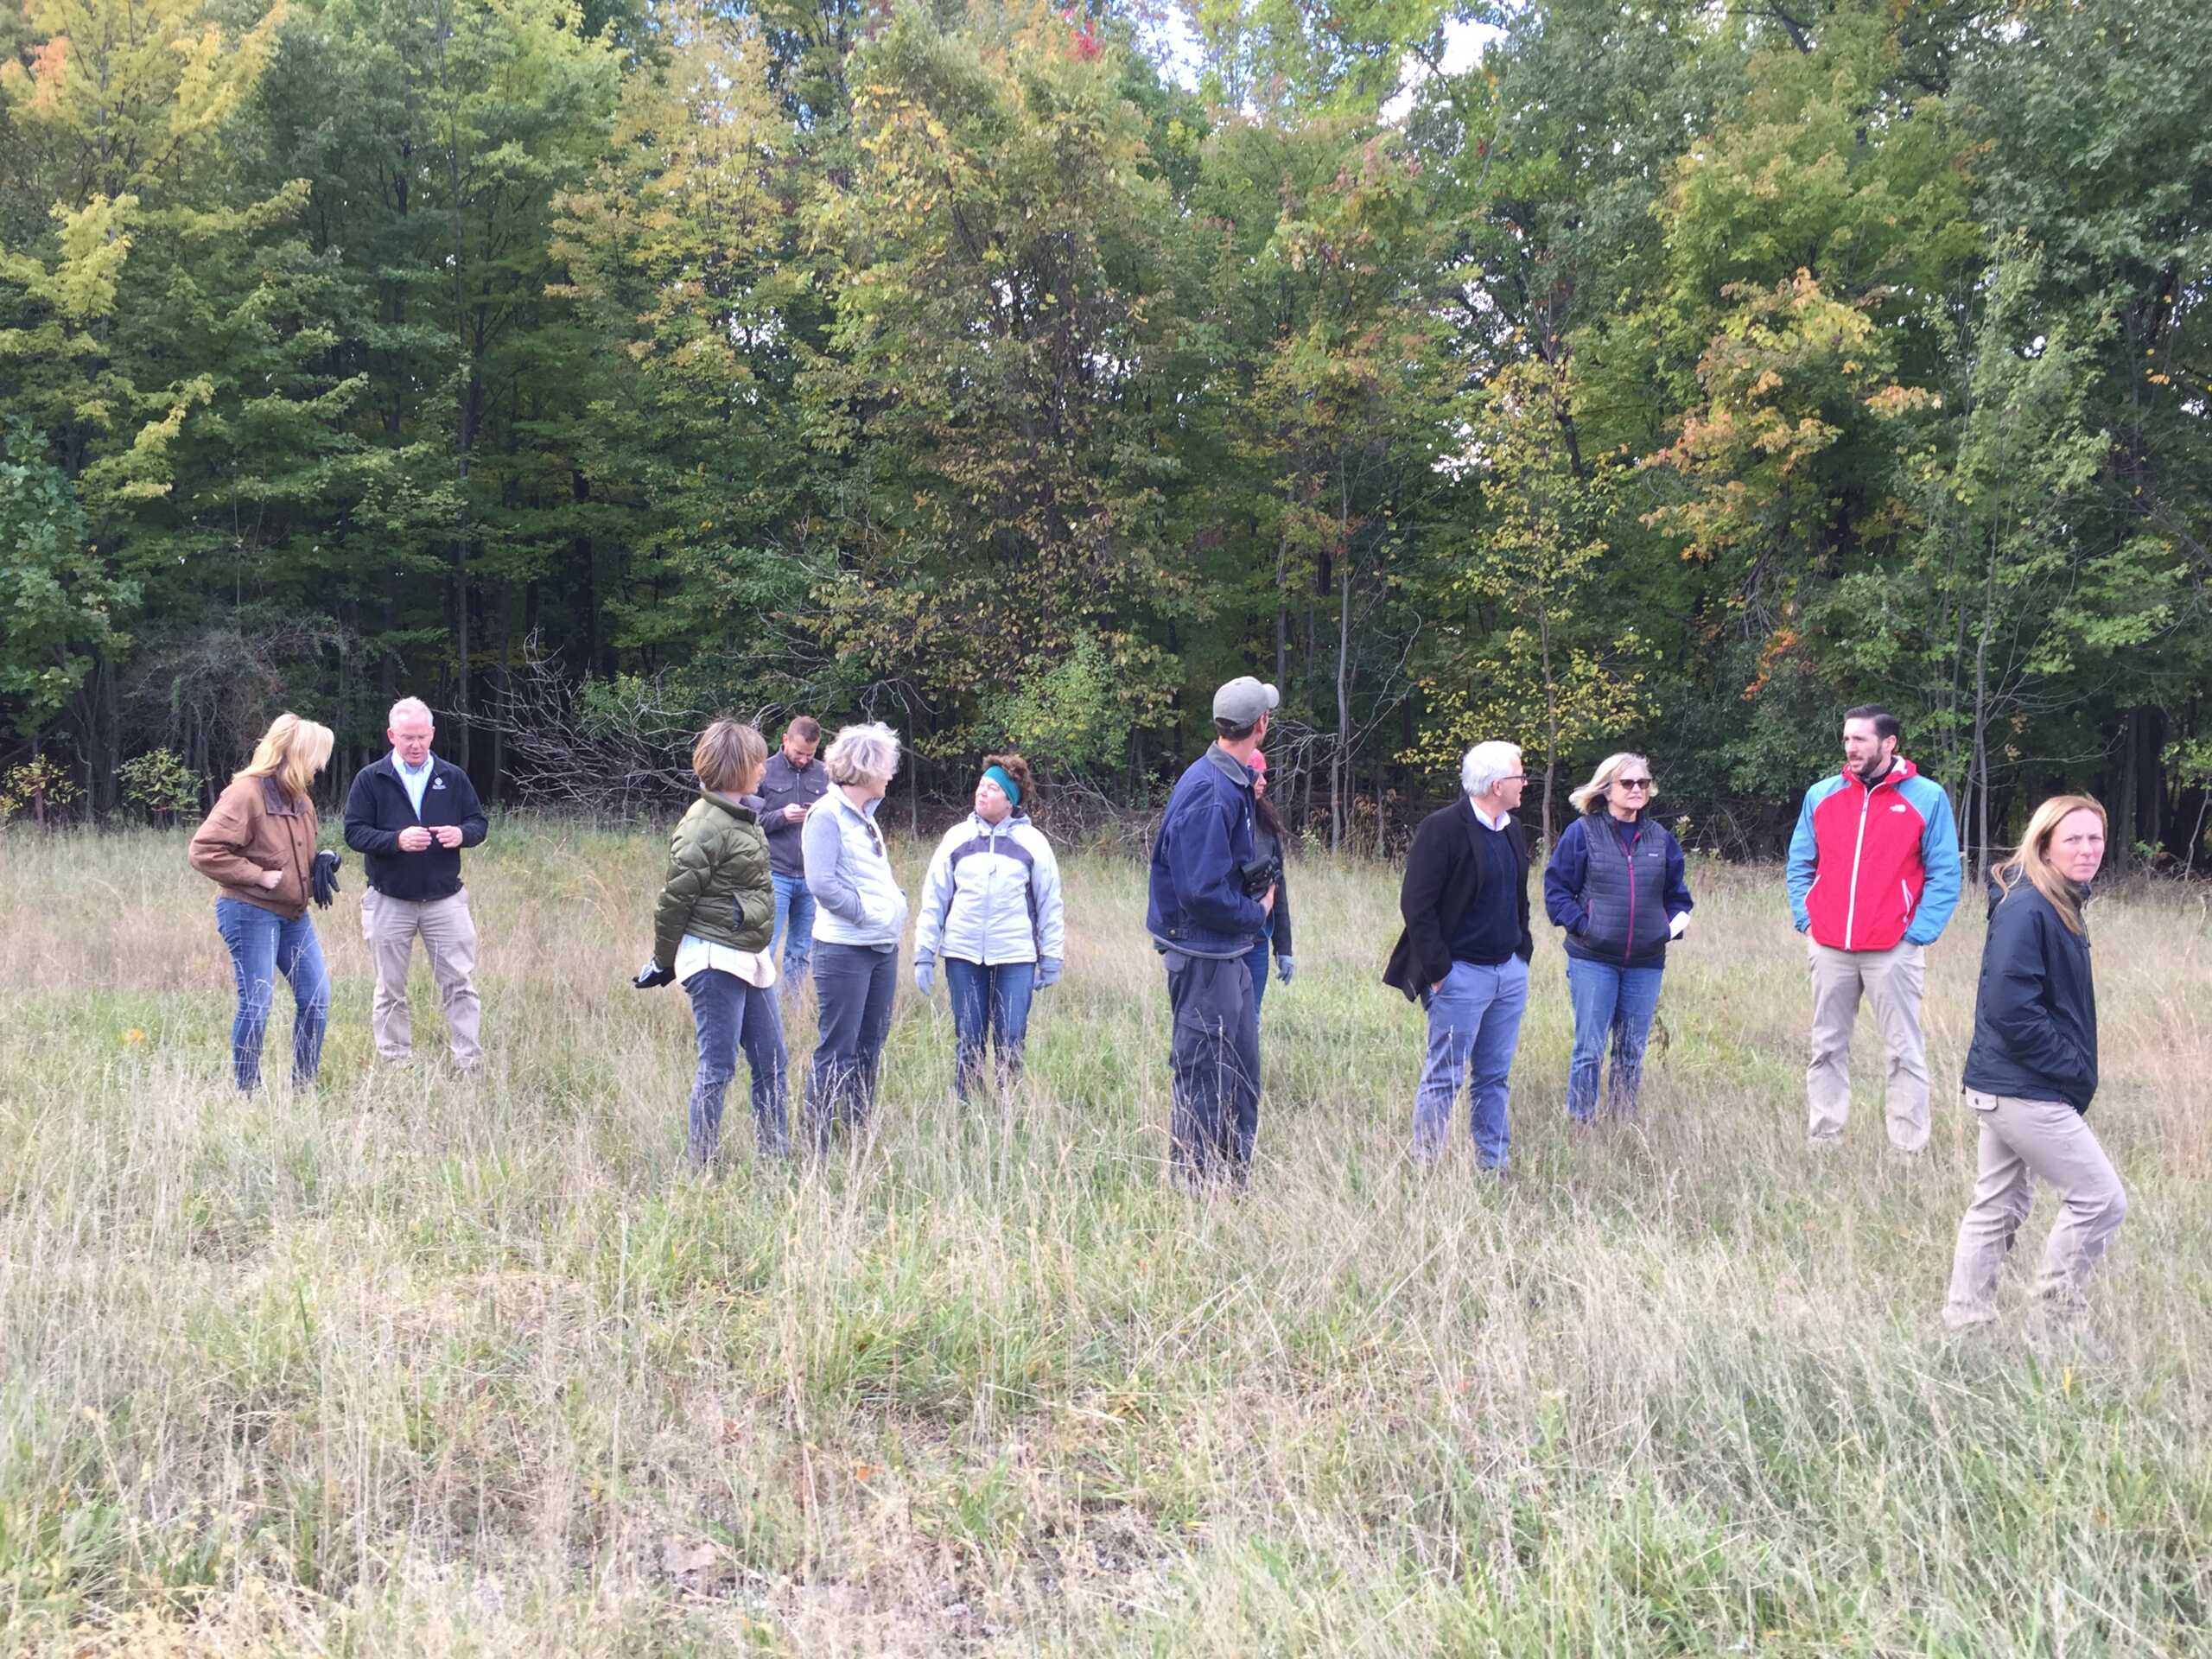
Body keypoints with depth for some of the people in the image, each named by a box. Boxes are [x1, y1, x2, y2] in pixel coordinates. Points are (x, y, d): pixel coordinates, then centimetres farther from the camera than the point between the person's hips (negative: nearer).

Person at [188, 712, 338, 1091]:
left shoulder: (300, 798, 12)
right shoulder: (245, 793, -16)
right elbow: (204, 851, -21)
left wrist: (319, 861, 5)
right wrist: (258, 876, -20)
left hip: (293, 914, 9)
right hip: (251, 913, -9)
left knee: (317, 997, 8)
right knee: (256, 1005, -5)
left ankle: (304, 1086, 19)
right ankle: (244, 1091, 8)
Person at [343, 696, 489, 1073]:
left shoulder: (452, 777, 6)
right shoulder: (370, 779, -1)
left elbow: (478, 823, 9)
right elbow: (354, 833, -5)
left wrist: (461, 834, -15)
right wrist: (396, 840, -23)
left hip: (445, 898, 1)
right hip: (388, 901, -1)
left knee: (460, 983, -1)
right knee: (390, 990, 7)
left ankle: (470, 1062, 2)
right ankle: (396, 1064, 16)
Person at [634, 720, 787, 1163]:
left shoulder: (745, 817, 11)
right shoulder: (705, 825, -17)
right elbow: (675, 897, -13)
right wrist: (663, 961, -5)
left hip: (750, 957, 9)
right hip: (715, 959, -9)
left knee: (771, 1061, 13)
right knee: (718, 1067, -3)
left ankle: (776, 1153, 22)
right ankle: (701, 1164, 6)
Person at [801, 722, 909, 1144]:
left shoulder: (865, 816, 15)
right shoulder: (827, 815, -12)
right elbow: (821, 883, -21)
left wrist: (896, 904, 7)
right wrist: (866, 912, -16)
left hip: (883, 947, 9)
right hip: (844, 949, -9)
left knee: (870, 1045, 14)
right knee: (837, 1049, -5)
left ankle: (859, 1132, 23)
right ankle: (817, 1139, 0)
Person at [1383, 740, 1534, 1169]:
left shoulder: (1513, 832, 13)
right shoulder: (1442, 829, -14)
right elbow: (1416, 905, -15)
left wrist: (1523, 952, 14)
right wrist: (1437, 969, -16)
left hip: (1510, 970, 8)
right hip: (1461, 973, -8)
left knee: (1494, 1077, 12)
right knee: (1444, 1078, -3)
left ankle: (1493, 1166, 19)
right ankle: (1424, 1167, 5)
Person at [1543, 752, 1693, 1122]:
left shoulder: (1660, 838, 11)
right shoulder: (1582, 833, -2)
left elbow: (1677, 893, 18)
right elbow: (1556, 888, -2)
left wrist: (1673, 925, 0)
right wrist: (1581, 924, -14)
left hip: (1646, 963, 4)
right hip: (1592, 960, -4)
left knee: (1632, 1053, 9)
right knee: (1589, 1049, -4)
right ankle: (1579, 1125, 2)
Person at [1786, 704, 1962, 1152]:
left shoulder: (1926, 797, -1)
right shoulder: (1822, 795, 9)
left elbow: (1944, 875, -1)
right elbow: (1800, 865, 15)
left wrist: (1918, 934, -9)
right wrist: (1806, 921, 3)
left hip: (1893, 951, -4)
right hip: (1829, 948, 4)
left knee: (1905, 1052, 0)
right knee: (1827, 1048, 9)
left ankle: (1910, 1149, 4)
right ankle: (1821, 1140, 16)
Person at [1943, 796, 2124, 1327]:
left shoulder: (2059, 904, 11)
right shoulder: (2026, 910, -20)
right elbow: (2011, 1009, -25)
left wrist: (2075, 1068, 8)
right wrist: (2073, 1070, -17)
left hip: (2005, 1086, 10)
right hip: (2026, 1092, -10)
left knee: (1997, 1210, 15)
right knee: (2102, 1201, -2)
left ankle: (1963, 1321, 22)